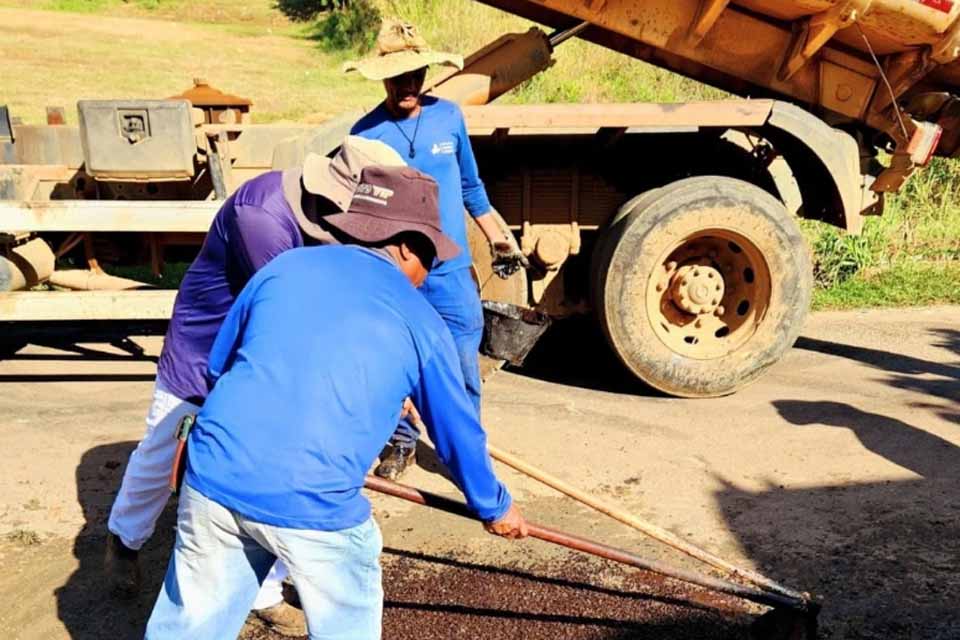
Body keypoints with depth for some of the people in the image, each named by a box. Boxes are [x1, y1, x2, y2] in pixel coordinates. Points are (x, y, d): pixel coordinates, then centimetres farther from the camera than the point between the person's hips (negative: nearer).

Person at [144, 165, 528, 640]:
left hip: (213, 479, 4)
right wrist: (494, 506, 30)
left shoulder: (284, 266, 11)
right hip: (313, 506, -4)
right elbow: (458, 433, 13)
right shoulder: (421, 323, 4)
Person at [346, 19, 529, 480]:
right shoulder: (365, 136, -7)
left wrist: (498, 236, 14)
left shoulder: (449, 116, 0)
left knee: (464, 367, 7)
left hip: (450, 271, 2)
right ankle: (402, 442, 35)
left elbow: (470, 185, 12)